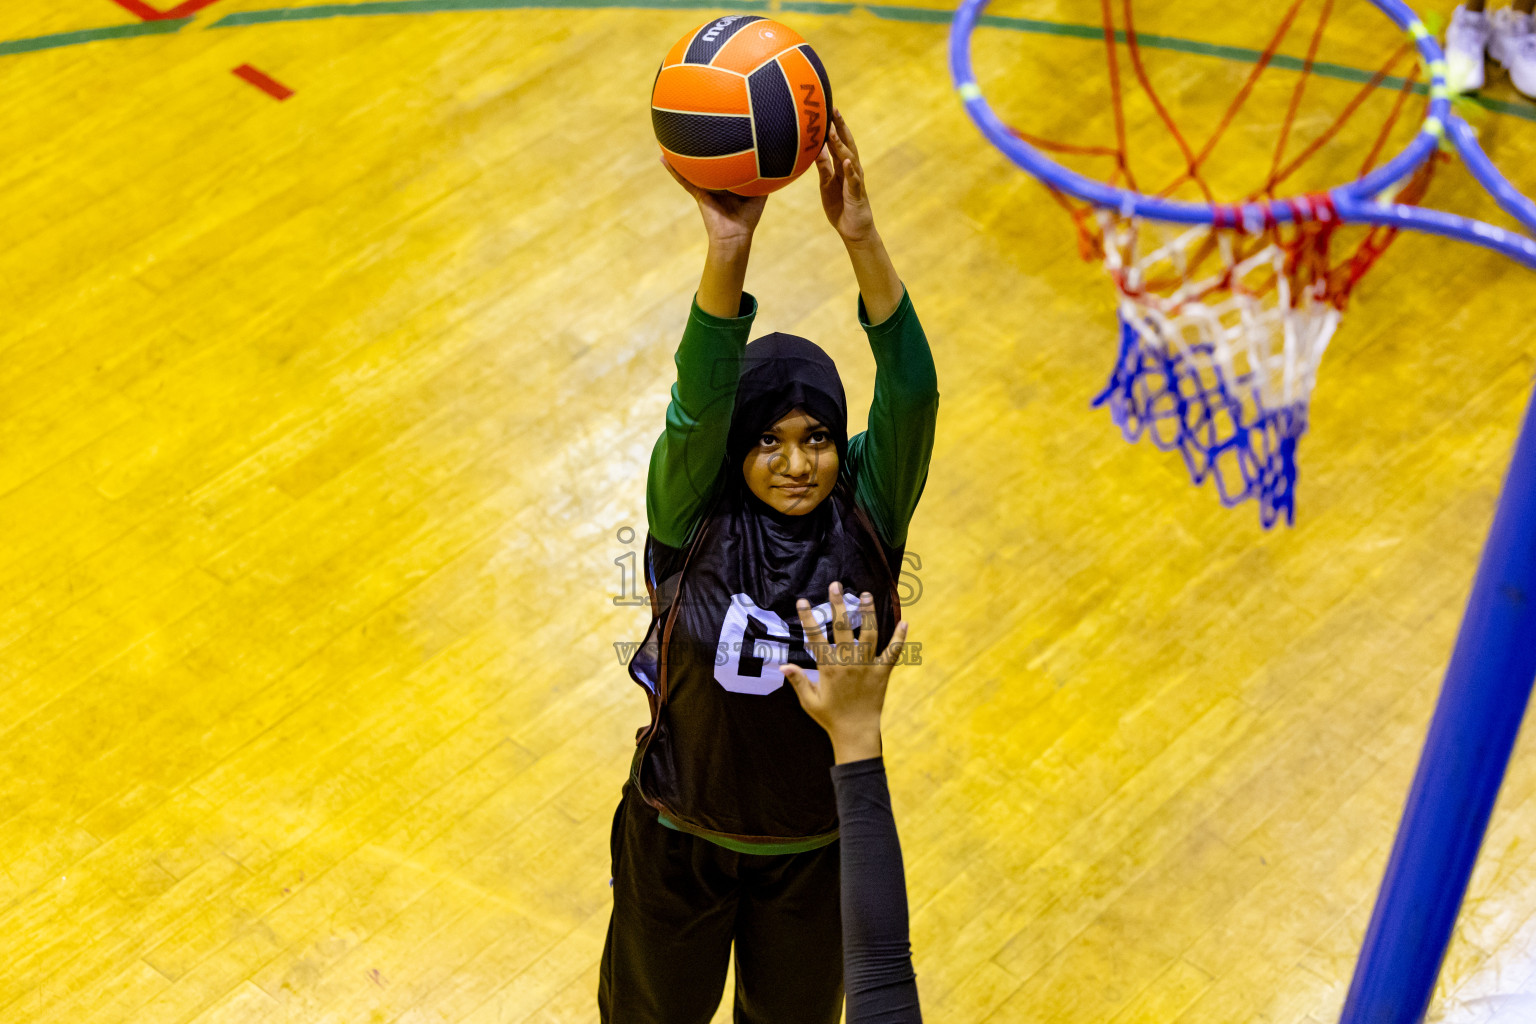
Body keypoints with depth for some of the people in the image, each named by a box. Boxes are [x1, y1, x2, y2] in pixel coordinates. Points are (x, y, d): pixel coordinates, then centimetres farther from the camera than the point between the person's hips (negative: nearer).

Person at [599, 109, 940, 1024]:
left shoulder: (867, 517, -18)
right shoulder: (694, 519, -20)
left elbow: (912, 392, -34)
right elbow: (697, 408, -39)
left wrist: (863, 241, -51)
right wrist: (729, 253, -56)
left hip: (816, 844, 1)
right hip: (680, 840, 0)